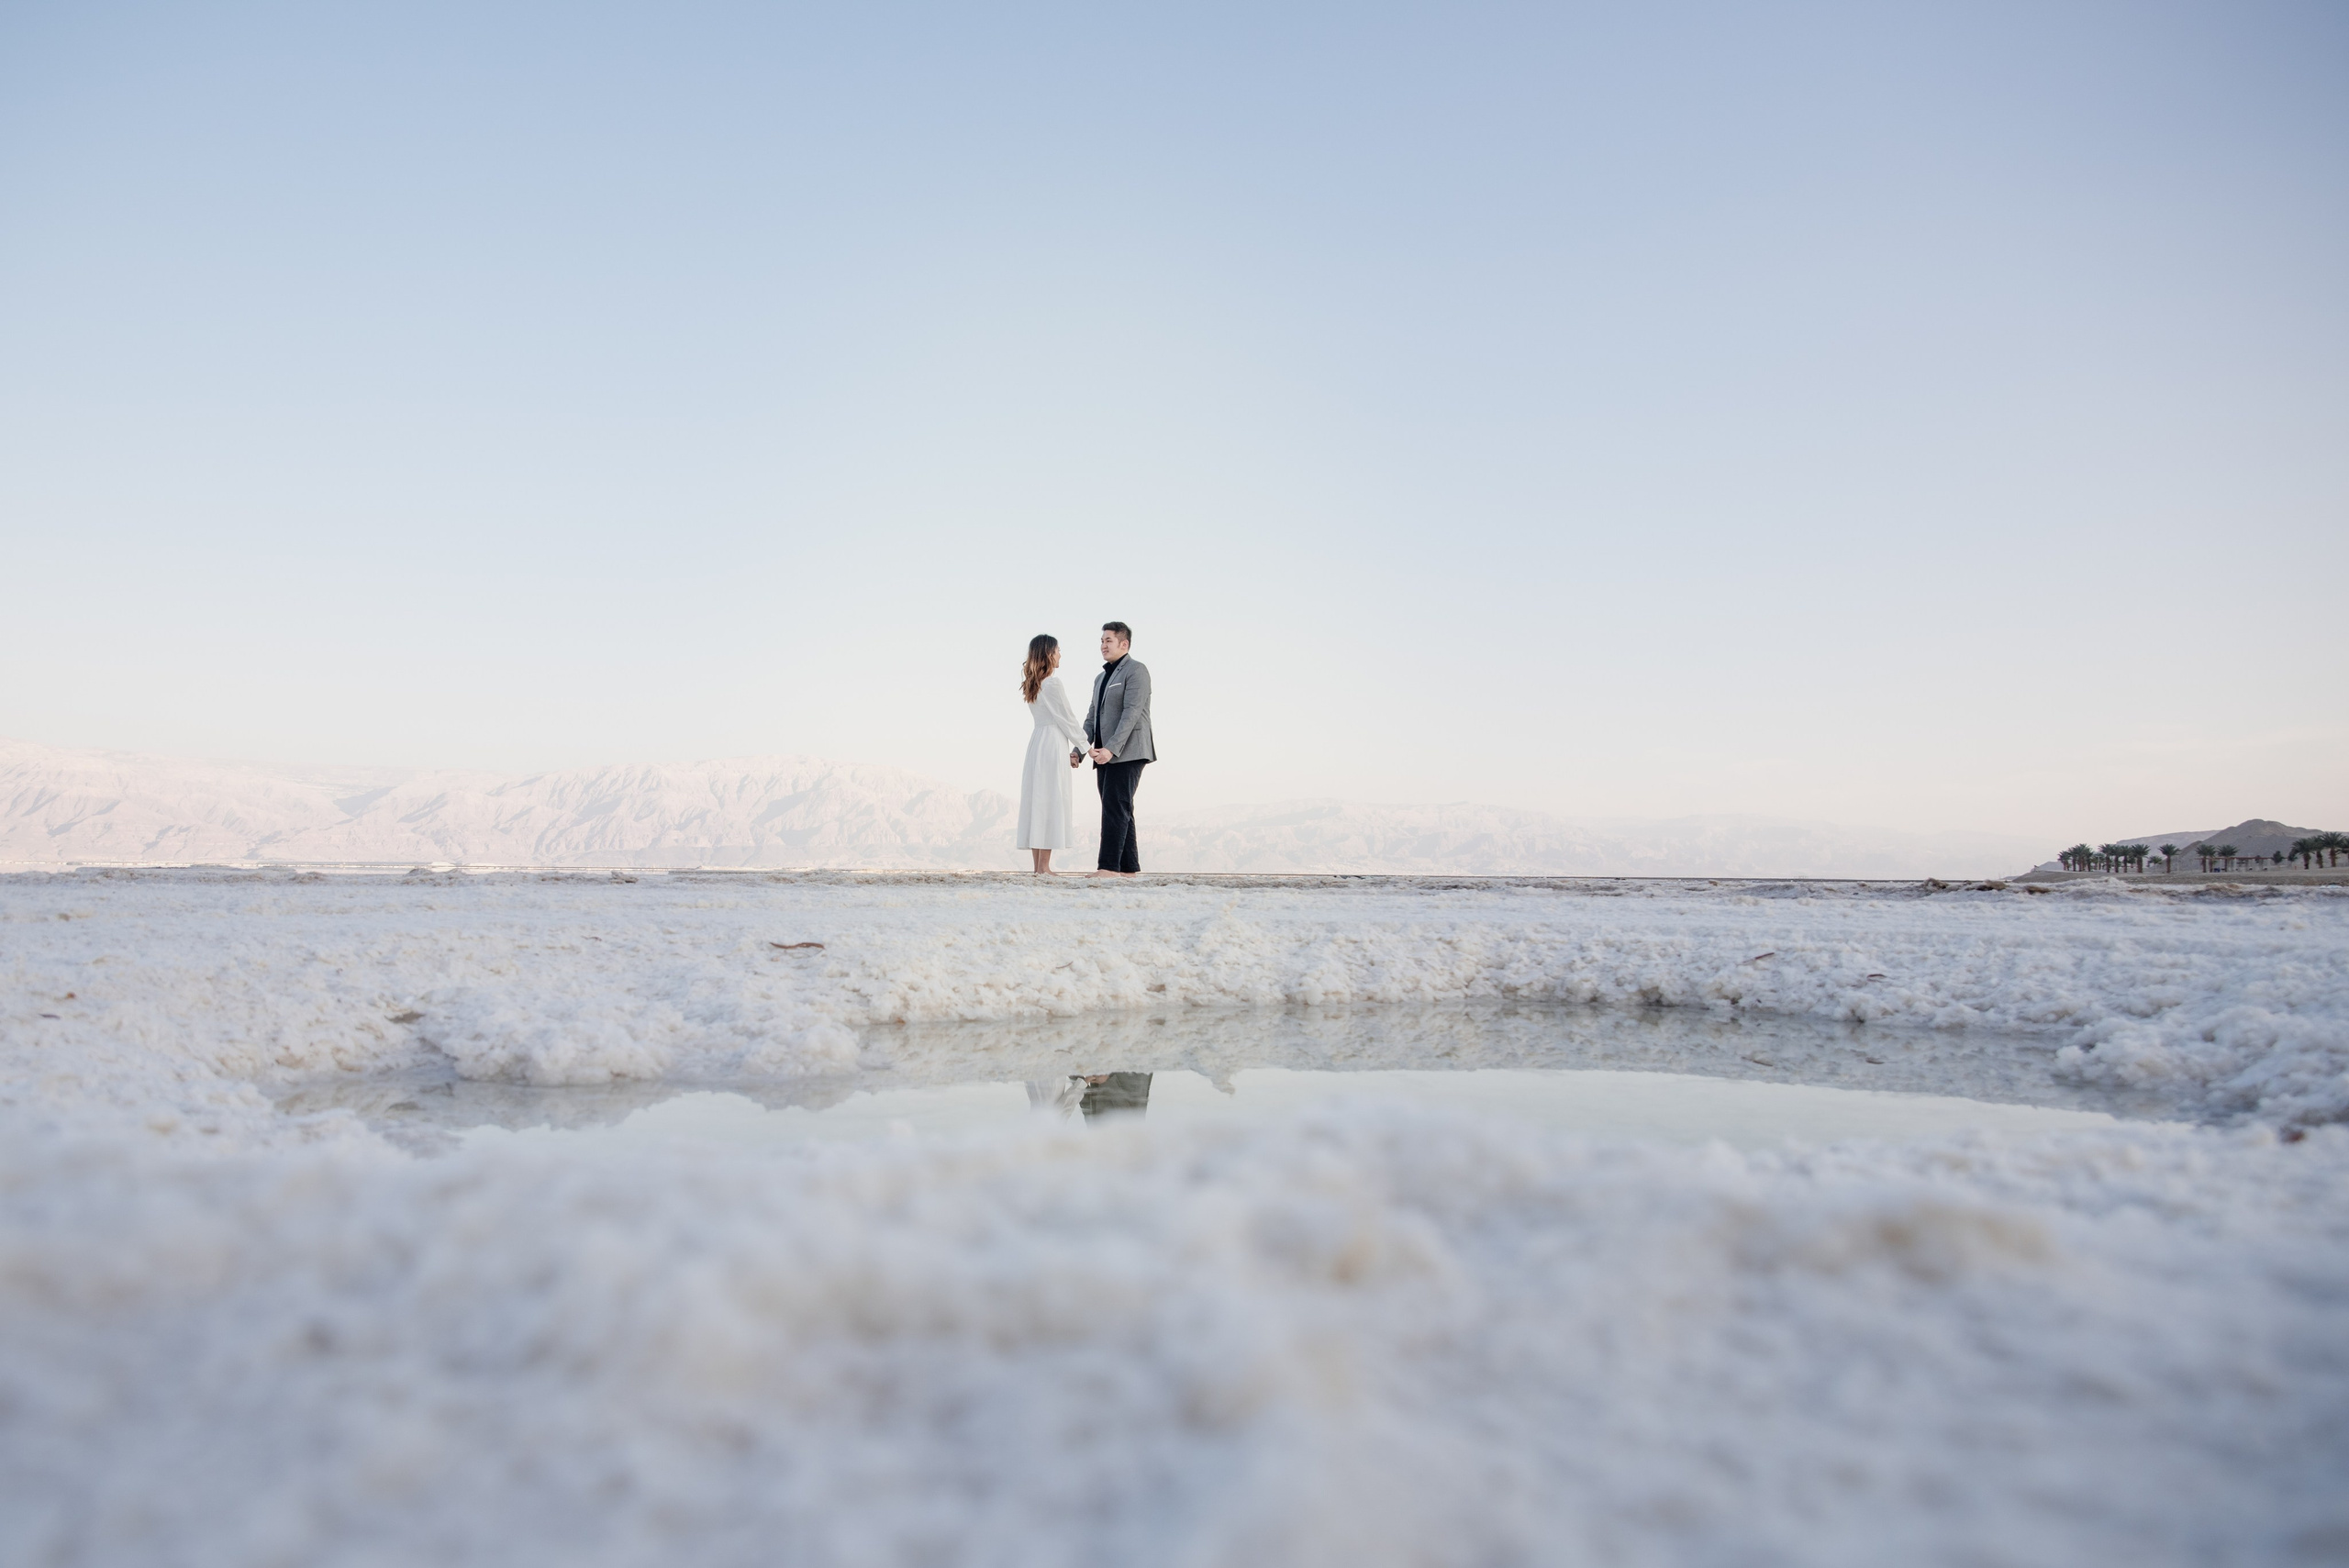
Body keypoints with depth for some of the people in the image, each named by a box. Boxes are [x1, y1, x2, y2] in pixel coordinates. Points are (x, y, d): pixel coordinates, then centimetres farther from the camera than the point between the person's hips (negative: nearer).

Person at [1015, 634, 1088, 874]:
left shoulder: (1032, 685, 13)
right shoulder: (1053, 684, -13)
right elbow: (1068, 720, -12)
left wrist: (1074, 748, 12)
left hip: (1037, 743, 9)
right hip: (1054, 745, -9)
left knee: (1037, 802, 8)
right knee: (1051, 803, -6)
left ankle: (1037, 865, 9)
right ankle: (1044, 866, -7)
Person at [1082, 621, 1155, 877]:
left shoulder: (1136, 671, -5)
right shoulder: (1101, 678, 23)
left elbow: (1132, 713, -16)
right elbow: (1092, 718, 21)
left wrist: (1111, 748, -24)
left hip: (1127, 753, -9)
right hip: (1106, 756, 9)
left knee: (1115, 807, -16)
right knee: (1119, 812, 6)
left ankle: (1109, 867, -21)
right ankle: (1128, 869, 7)